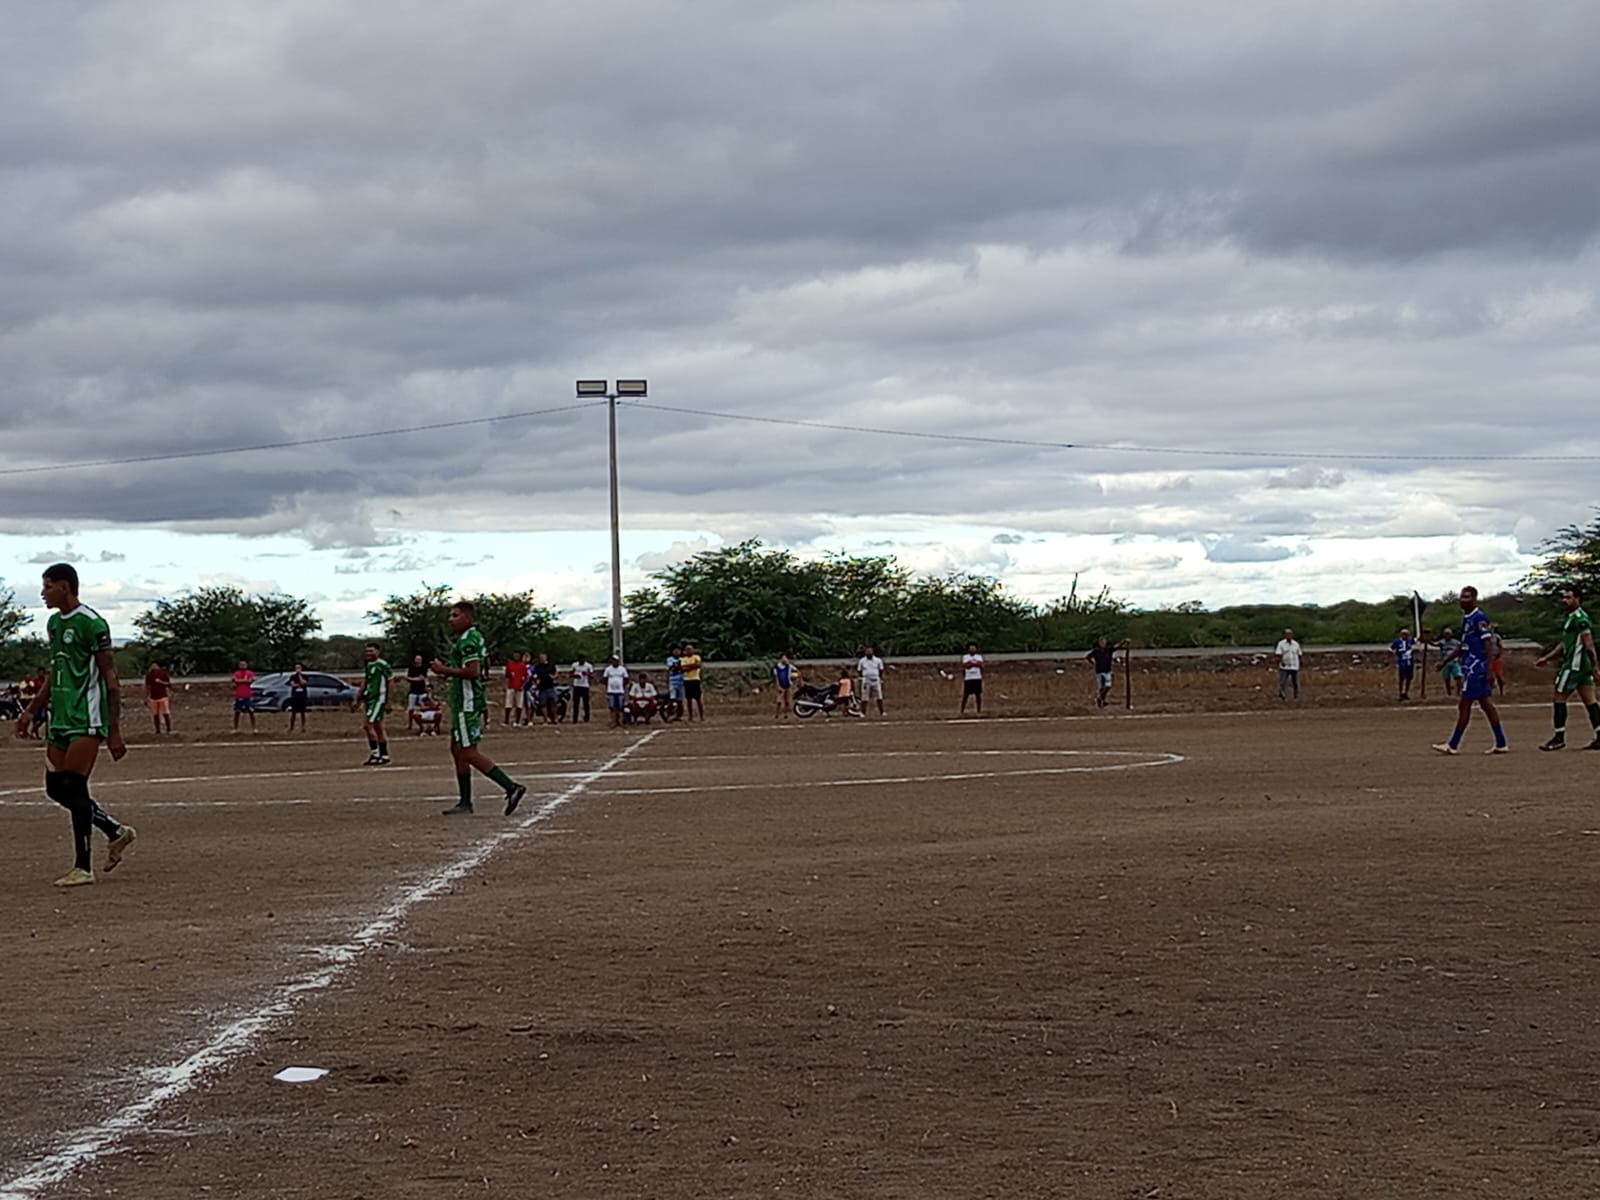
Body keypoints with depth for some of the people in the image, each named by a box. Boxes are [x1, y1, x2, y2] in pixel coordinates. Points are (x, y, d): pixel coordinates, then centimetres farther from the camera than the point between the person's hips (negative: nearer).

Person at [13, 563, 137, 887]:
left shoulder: (91, 623, -11)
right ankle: (116, 832, 21)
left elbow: (110, 678, -12)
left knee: (73, 786, -11)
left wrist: (114, 732, -15)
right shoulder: (54, 623, 15)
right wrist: (31, 710, 19)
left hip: (86, 720, -9)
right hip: (60, 719, 9)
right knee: (55, 787, 6)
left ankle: (83, 867, -4)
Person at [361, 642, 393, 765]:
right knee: (378, 728, 9)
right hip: (369, 699, 8)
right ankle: (384, 756, 12)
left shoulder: (383, 665, -10)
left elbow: (391, 683, -10)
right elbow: (365, 682, 23)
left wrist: (388, 703, -12)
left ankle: (375, 753, -8)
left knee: (368, 724, -13)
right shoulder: (369, 665, 14)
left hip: (378, 699, -8)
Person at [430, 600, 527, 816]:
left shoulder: (467, 640, -17)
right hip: (463, 703, 11)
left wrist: (445, 670, -18)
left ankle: (512, 787, -14)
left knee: (469, 753, -11)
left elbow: (472, 671, -27)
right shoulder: (475, 637, 17)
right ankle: (465, 802, 18)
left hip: (467, 703, -11)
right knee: (457, 749, 14)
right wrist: (449, 670, 18)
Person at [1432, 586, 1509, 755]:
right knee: (1486, 704, 9)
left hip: (1476, 667, -10)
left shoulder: (1479, 618, -12)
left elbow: (1487, 644, -17)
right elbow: (1463, 645, 25)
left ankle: (1453, 745, -2)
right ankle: (1501, 744, 10)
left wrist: (1489, 670, -22)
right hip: (1470, 667, 10)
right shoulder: (1466, 619, 16)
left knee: (1464, 705, -6)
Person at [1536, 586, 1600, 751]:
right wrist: (1546, 658, 25)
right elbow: (1564, 644, 26)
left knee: (1559, 698, -4)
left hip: (1573, 665, -10)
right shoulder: (1571, 618, 19)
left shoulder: (1580, 618, -13)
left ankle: (1559, 738, -1)